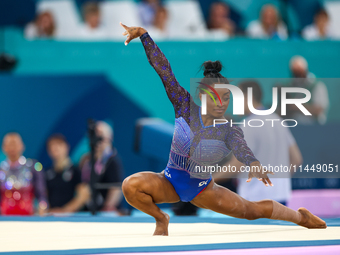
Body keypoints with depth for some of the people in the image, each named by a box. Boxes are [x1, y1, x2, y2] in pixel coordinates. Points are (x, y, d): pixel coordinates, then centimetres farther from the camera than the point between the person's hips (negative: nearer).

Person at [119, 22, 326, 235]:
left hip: (201, 189, 0)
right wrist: (143, 34, -21)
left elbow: (240, 148, -40)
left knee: (252, 210, 7)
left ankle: (300, 216, 37)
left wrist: (254, 163, -64)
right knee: (131, 185, -29)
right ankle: (161, 218, -1)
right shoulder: (186, 106, -14)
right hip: (170, 182, 0)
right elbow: (163, 70, -17)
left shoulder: (230, 130, -17)